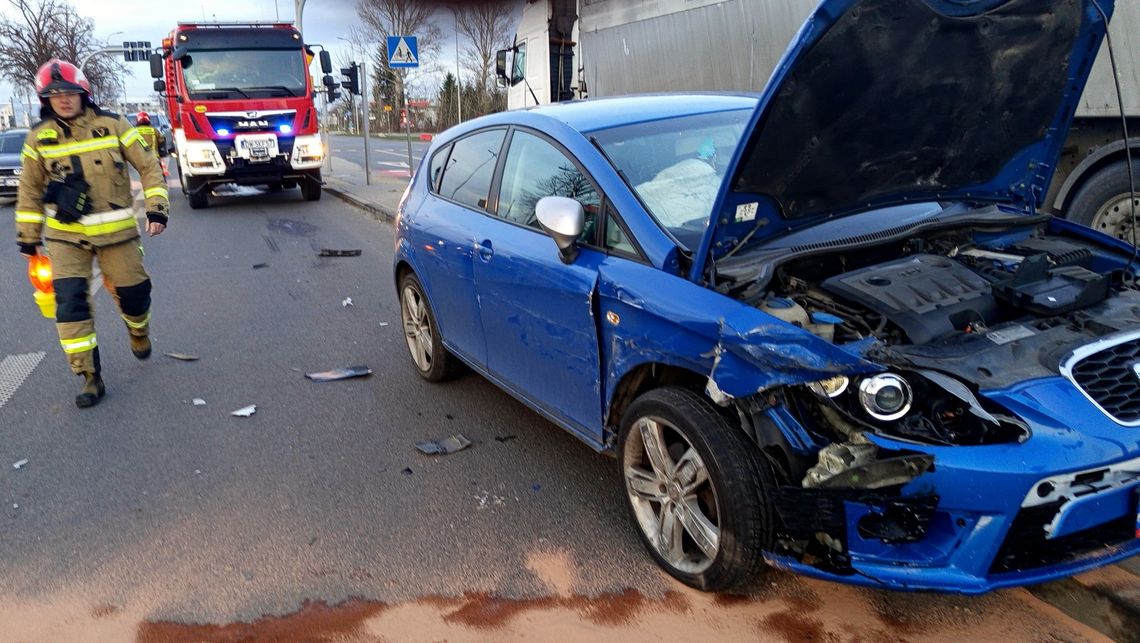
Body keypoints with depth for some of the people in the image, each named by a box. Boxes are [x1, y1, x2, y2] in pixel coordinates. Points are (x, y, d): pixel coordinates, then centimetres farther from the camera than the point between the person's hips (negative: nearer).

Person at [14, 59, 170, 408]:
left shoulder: (112, 125, -4)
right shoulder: (39, 137, 1)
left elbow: (148, 166, 0)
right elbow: (30, 190, 10)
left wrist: (156, 207, -10)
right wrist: (28, 236, 10)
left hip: (116, 231, -1)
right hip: (66, 234, 1)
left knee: (133, 293, 6)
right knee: (70, 302, -10)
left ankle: (138, 332, 43)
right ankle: (90, 377, -2)